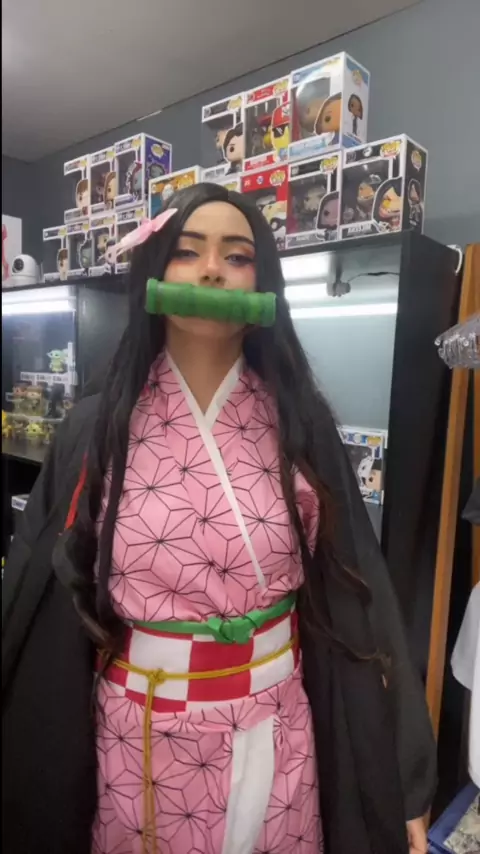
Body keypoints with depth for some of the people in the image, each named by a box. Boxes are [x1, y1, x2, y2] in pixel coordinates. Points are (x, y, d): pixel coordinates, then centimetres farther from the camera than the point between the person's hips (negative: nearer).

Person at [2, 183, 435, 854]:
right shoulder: (96, 429, -10)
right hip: (139, 737, 0)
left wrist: (401, 779, -3)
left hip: (272, 736, 1)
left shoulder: (300, 424, -9)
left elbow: (357, 596, -6)